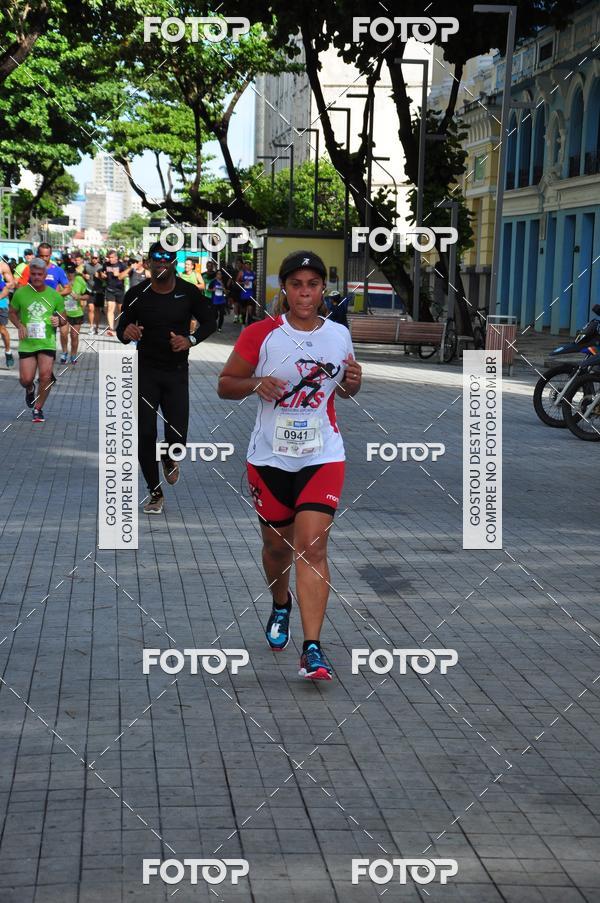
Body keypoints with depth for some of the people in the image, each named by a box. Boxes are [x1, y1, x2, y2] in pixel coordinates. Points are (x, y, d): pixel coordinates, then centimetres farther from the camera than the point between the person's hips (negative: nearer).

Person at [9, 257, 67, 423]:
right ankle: (30, 390, 36)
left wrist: (58, 321, -13)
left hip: (47, 343, 0)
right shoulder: (20, 293, -2)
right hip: (27, 343, 1)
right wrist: (19, 325, -8)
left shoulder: (55, 296, -1)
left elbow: (63, 318, 10)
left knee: (45, 376, -15)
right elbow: (12, 313, 11)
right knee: (26, 379, -4)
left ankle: (38, 409, 6)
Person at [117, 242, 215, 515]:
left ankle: (169, 459, 33)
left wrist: (191, 339, -13)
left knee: (177, 435, -6)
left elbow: (209, 322, 6)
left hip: (176, 372, 0)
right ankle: (155, 492, 14)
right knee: (145, 434, -3)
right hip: (145, 371, 0)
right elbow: (121, 328, 3)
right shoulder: (137, 294, -6)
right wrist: (126, 333, -22)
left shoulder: (188, 292, -5)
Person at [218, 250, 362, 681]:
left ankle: (312, 649, -15)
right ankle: (281, 607, 47)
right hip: (270, 457, 0)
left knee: (312, 546, -13)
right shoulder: (261, 334, -6)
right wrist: (257, 383, -19)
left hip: (323, 456, 0)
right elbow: (225, 384, 1)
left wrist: (353, 381, -5)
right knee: (277, 544, 14)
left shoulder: (339, 335, 3)